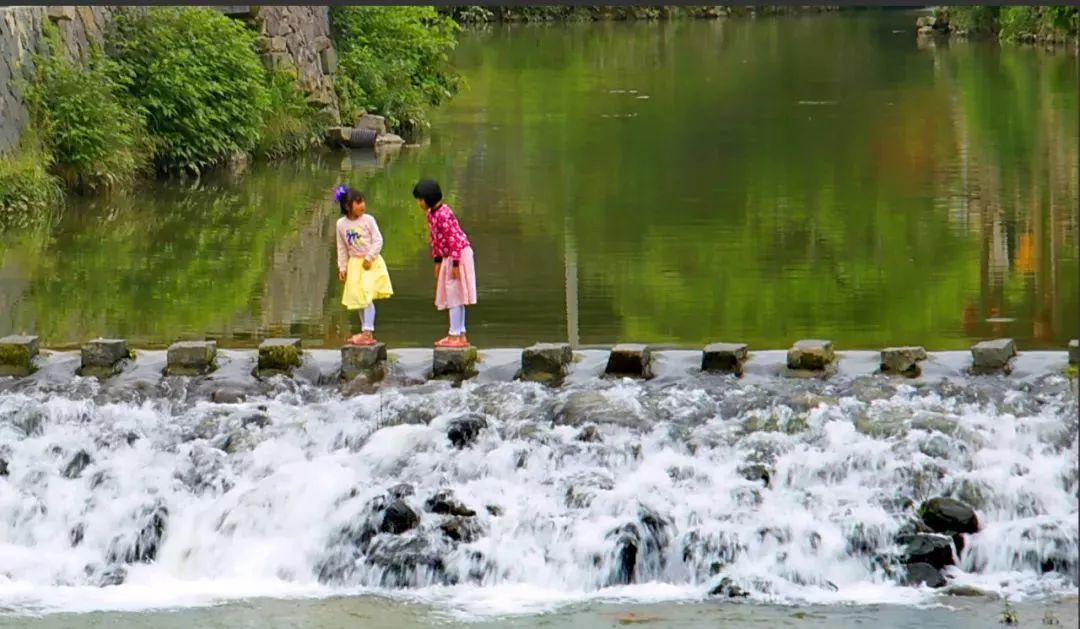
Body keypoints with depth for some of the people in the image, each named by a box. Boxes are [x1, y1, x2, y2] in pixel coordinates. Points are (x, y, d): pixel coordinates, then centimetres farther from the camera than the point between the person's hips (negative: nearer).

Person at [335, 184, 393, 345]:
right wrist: (342, 267, 4)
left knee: (367, 296, -16)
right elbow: (342, 248, 6)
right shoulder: (341, 224, -1)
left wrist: (369, 258, -17)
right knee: (358, 298, 10)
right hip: (354, 264, 5)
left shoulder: (368, 220, -11)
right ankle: (365, 332, 22)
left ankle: (368, 333, -16)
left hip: (370, 263, -5)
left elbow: (378, 240, -9)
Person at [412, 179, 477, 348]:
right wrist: (437, 261, 16)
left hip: (459, 255, -10)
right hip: (448, 257, 10)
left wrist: (455, 263, -24)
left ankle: (455, 335, -5)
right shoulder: (430, 214, 6)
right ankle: (460, 335, 18)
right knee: (453, 296, 13)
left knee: (455, 295, -7)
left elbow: (453, 239, -24)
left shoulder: (444, 214, -22)